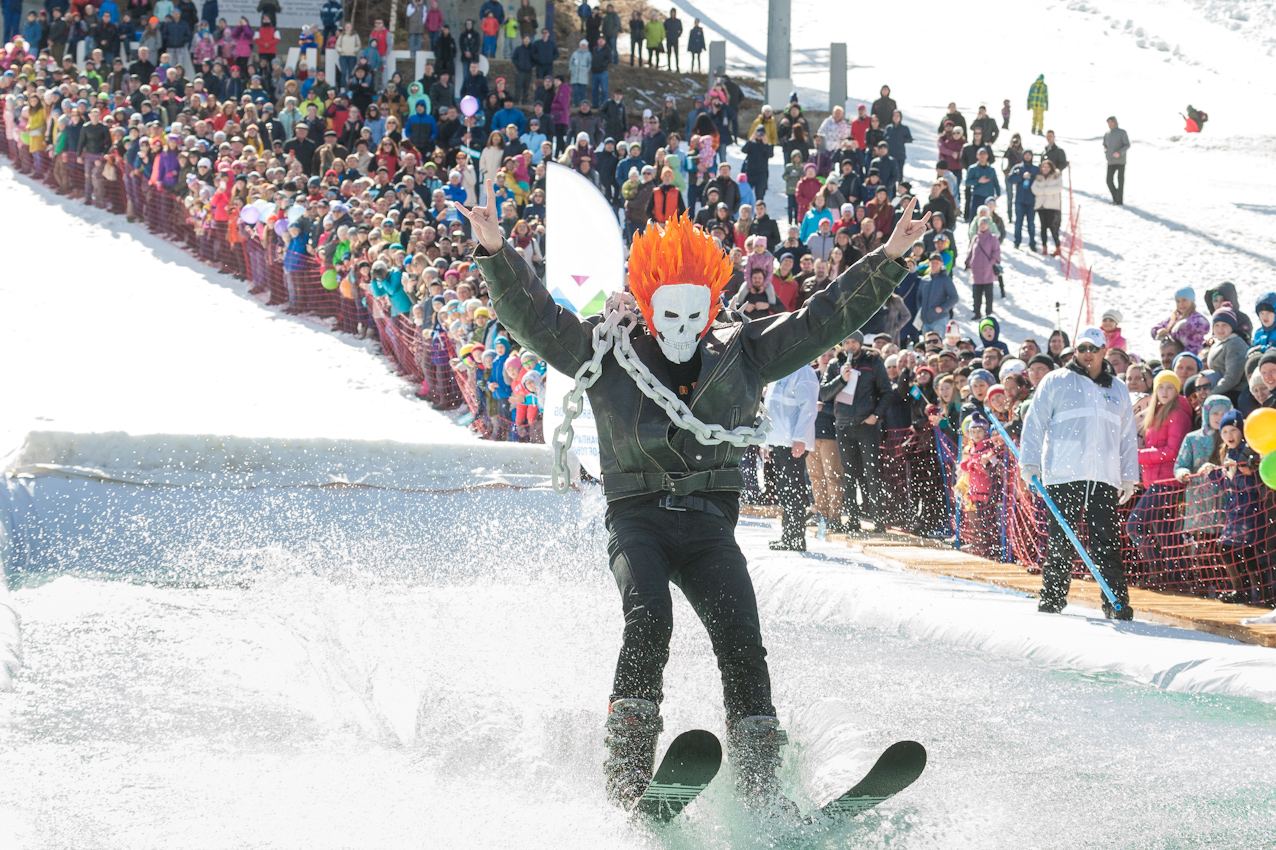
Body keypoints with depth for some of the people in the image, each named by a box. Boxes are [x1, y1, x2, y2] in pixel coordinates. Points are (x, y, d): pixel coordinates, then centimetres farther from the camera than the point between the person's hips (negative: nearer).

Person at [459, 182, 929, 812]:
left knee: (740, 636, -18)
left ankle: (759, 789, -21)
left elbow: (822, 319, 14)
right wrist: (495, 253, -14)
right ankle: (627, 777, -31)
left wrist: (888, 260, 9)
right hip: (638, 518, -2)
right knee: (648, 621, -27)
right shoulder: (607, 353, 6)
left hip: (711, 524, 2)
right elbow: (534, 317, 0)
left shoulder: (741, 353, 12)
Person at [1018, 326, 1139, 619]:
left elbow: (1128, 437, 24)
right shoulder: (1056, 382, 9)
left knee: (1107, 542, -3)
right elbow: (1034, 423, 7)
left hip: (1105, 479, 2)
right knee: (1061, 539, -2)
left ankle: (1116, 602, -4)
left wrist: (1129, 476, 16)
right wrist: (1030, 463, -3)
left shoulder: (1117, 392, 20)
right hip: (1064, 476, -2)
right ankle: (1053, 597, 7)